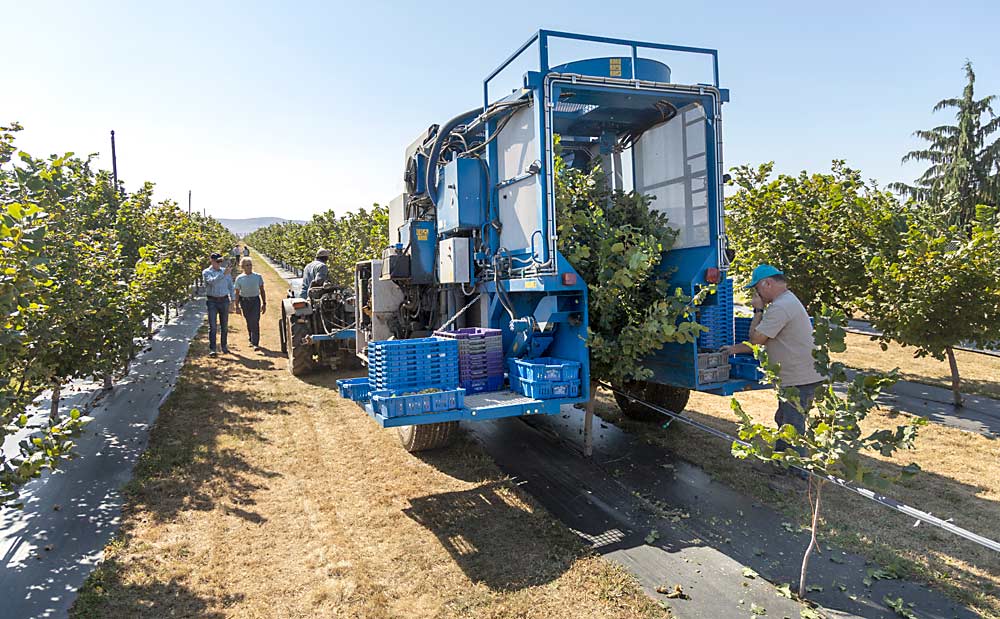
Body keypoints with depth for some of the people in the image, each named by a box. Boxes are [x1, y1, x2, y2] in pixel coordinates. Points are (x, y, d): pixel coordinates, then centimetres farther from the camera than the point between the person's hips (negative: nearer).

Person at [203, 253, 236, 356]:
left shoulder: (225, 271, 9)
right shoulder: (206, 272, -1)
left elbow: (230, 286, 14)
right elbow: (212, 281, -21)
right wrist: (223, 274, -29)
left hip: (224, 301, 3)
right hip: (212, 301, -3)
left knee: (224, 326, 9)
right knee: (212, 326, -6)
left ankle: (224, 347, 21)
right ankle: (212, 349, -5)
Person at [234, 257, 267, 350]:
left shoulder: (258, 276, 1)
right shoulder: (239, 279, 0)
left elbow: (262, 290, 7)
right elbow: (237, 293, 4)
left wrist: (264, 303, 5)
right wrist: (237, 307, 0)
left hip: (255, 300, -1)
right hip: (244, 301, 1)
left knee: (255, 322, -11)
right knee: (249, 322, 9)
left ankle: (255, 343, -13)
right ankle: (252, 340, 28)